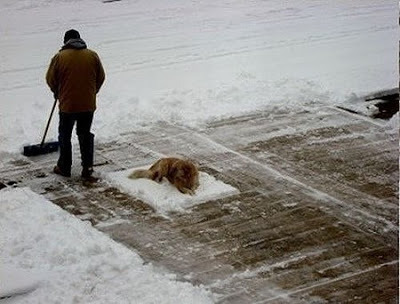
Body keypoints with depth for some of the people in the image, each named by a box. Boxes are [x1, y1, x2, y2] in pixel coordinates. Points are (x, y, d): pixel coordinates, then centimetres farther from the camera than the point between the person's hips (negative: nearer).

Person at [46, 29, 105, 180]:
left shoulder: (59, 57, -6)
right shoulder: (92, 56, 1)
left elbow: (50, 79, 0)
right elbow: (101, 77, 7)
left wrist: (58, 93, 19)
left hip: (67, 105, -2)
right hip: (88, 105, 2)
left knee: (65, 136, 13)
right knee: (85, 135, 15)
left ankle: (64, 167, 19)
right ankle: (87, 168, 14)